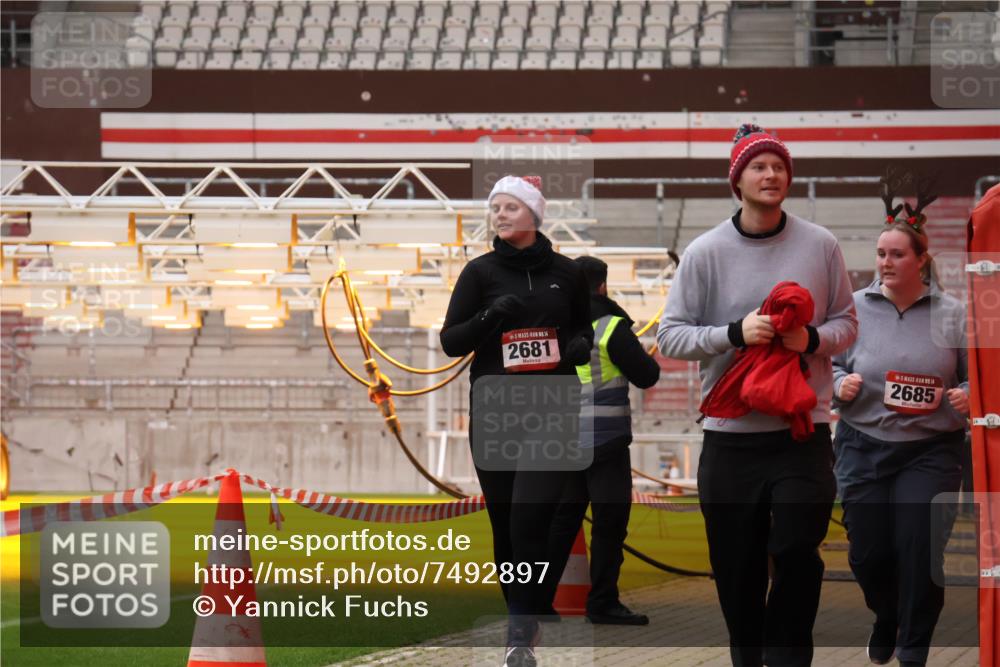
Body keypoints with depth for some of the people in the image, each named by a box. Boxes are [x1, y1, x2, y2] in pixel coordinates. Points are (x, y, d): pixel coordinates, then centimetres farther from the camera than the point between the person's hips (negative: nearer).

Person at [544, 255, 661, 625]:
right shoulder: (611, 327, -11)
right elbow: (646, 376, -5)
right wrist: (649, 357, 13)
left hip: (564, 439, 6)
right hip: (604, 440, -6)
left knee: (563, 517, 13)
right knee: (610, 519, 0)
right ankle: (602, 602, 0)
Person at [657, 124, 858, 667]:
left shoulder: (820, 245, 3)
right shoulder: (705, 252, 0)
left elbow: (847, 324, 11)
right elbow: (670, 336, 0)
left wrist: (813, 338, -11)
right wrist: (735, 333, -15)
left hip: (803, 433, 0)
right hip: (730, 435, 0)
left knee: (797, 553, -14)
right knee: (736, 570, 7)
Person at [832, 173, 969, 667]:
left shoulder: (951, 315, 0)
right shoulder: (854, 308, 1)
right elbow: (826, 364, 10)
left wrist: (968, 395, -13)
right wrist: (840, 384, -11)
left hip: (930, 452, -1)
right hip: (864, 447, 2)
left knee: (919, 548, -10)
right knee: (868, 552, 4)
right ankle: (886, 618, 38)